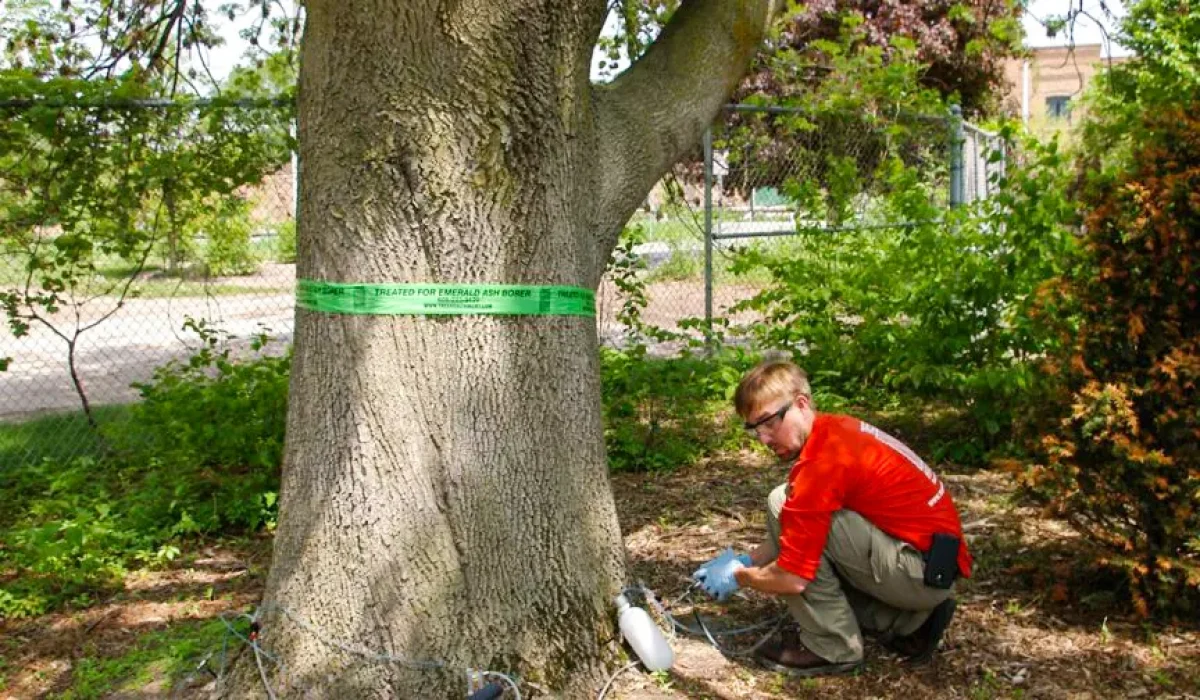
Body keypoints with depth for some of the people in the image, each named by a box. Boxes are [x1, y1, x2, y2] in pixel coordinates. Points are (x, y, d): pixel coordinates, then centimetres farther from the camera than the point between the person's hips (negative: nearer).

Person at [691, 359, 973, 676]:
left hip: (925, 572, -10)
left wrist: (738, 577, -1)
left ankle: (832, 646, -4)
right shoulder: (834, 429, 7)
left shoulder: (821, 461, -21)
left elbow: (793, 578, -19)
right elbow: (794, 536, 19)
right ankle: (909, 623, 17)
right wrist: (746, 560, 9)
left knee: (783, 504, -14)